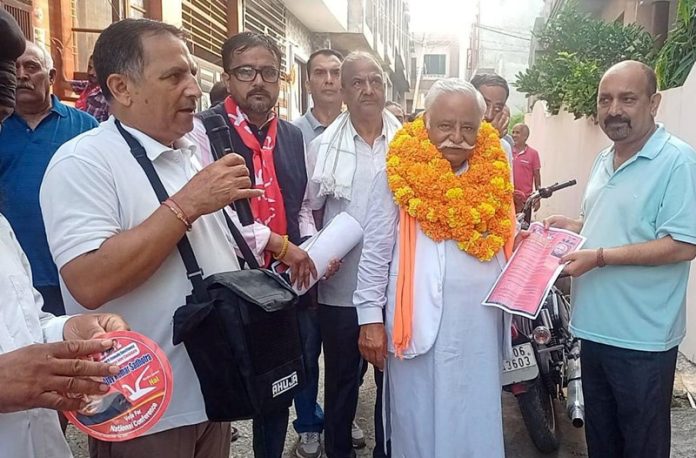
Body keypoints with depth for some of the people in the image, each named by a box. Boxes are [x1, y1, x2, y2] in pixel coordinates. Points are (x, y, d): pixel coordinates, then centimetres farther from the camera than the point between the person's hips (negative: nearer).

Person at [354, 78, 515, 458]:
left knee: (476, 424, 14)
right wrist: (371, 317, -7)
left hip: (480, 324, 4)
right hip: (421, 322, -4)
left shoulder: (493, 174, 7)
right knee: (421, 423, 7)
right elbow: (375, 252, -5)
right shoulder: (400, 174, -5)